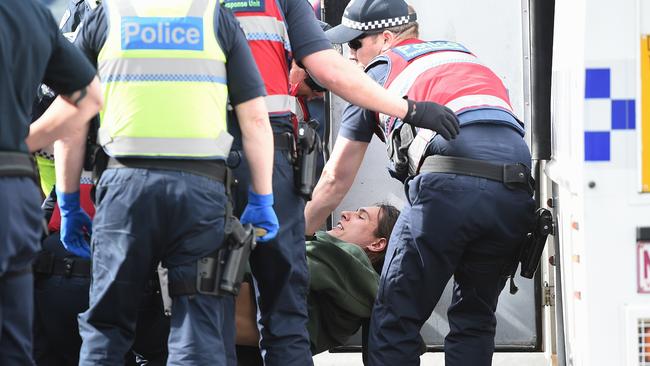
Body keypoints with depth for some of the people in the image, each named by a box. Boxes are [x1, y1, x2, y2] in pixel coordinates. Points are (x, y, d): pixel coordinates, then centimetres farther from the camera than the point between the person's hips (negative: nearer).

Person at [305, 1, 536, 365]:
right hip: (516, 192, 5)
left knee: (395, 320, 3)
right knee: (474, 319, 17)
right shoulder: (462, 53, 35)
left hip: (449, 184, -5)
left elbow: (337, 178, 26)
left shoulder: (379, 71, 21)